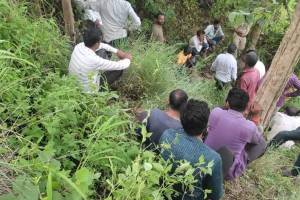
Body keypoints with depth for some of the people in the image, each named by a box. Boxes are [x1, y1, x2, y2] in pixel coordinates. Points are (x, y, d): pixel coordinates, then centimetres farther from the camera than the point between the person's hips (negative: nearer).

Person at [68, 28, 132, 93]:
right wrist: (127, 58, -2)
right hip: (87, 91, -7)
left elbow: (101, 45, 5)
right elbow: (121, 66, -24)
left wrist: (117, 51, 3)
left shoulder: (78, 46, -14)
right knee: (119, 68, -2)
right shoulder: (95, 60, -36)